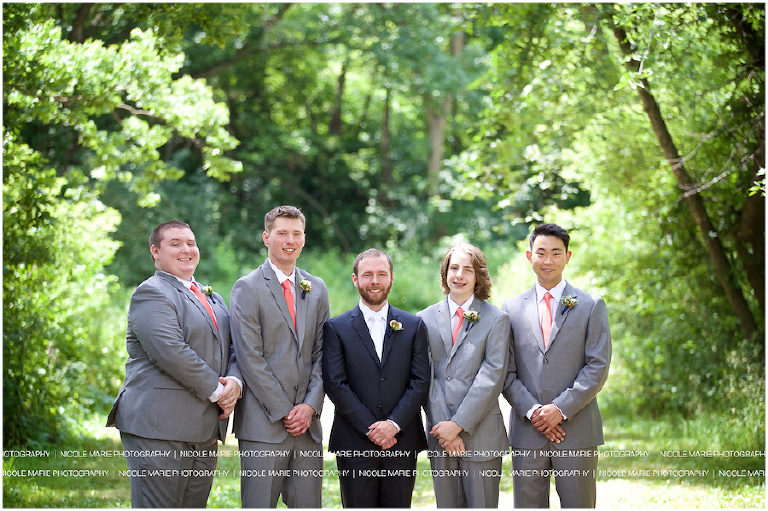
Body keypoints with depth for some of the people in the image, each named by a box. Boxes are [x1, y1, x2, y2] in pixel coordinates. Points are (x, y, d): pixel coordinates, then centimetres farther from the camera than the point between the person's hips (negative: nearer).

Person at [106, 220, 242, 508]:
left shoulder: (212, 298, 23)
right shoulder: (151, 293, -6)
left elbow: (232, 348, 17)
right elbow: (171, 352, -18)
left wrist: (235, 381, -5)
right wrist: (216, 391, -14)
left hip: (204, 433, 8)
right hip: (159, 430, -8)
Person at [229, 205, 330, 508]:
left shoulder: (317, 289, 15)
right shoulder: (247, 288, -2)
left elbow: (321, 354, 12)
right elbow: (250, 358, -8)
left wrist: (310, 406, -3)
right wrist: (284, 411, -11)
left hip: (307, 424, 5)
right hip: (263, 424, -5)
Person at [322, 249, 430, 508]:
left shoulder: (413, 326, 9)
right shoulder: (337, 328, 4)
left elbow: (421, 382, 3)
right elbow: (335, 384, -4)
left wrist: (394, 423, -10)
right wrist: (369, 428, -11)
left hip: (402, 443, 1)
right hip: (354, 445, -1)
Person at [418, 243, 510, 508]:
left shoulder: (496, 319, 2)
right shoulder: (426, 318, 9)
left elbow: (493, 375, -6)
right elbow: (427, 376, 3)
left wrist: (459, 424, -12)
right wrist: (443, 426, -8)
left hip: (481, 434, -2)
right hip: (440, 436, 3)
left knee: (482, 504, -1)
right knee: (447, 505, 6)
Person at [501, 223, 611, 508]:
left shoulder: (591, 306, 5)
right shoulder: (512, 309, 10)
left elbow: (598, 366, -3)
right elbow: (506, 372, 6)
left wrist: (561, 409, -12)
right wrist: (532, 411, -9)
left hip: (577, 431, -1)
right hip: (527, 432, 2)